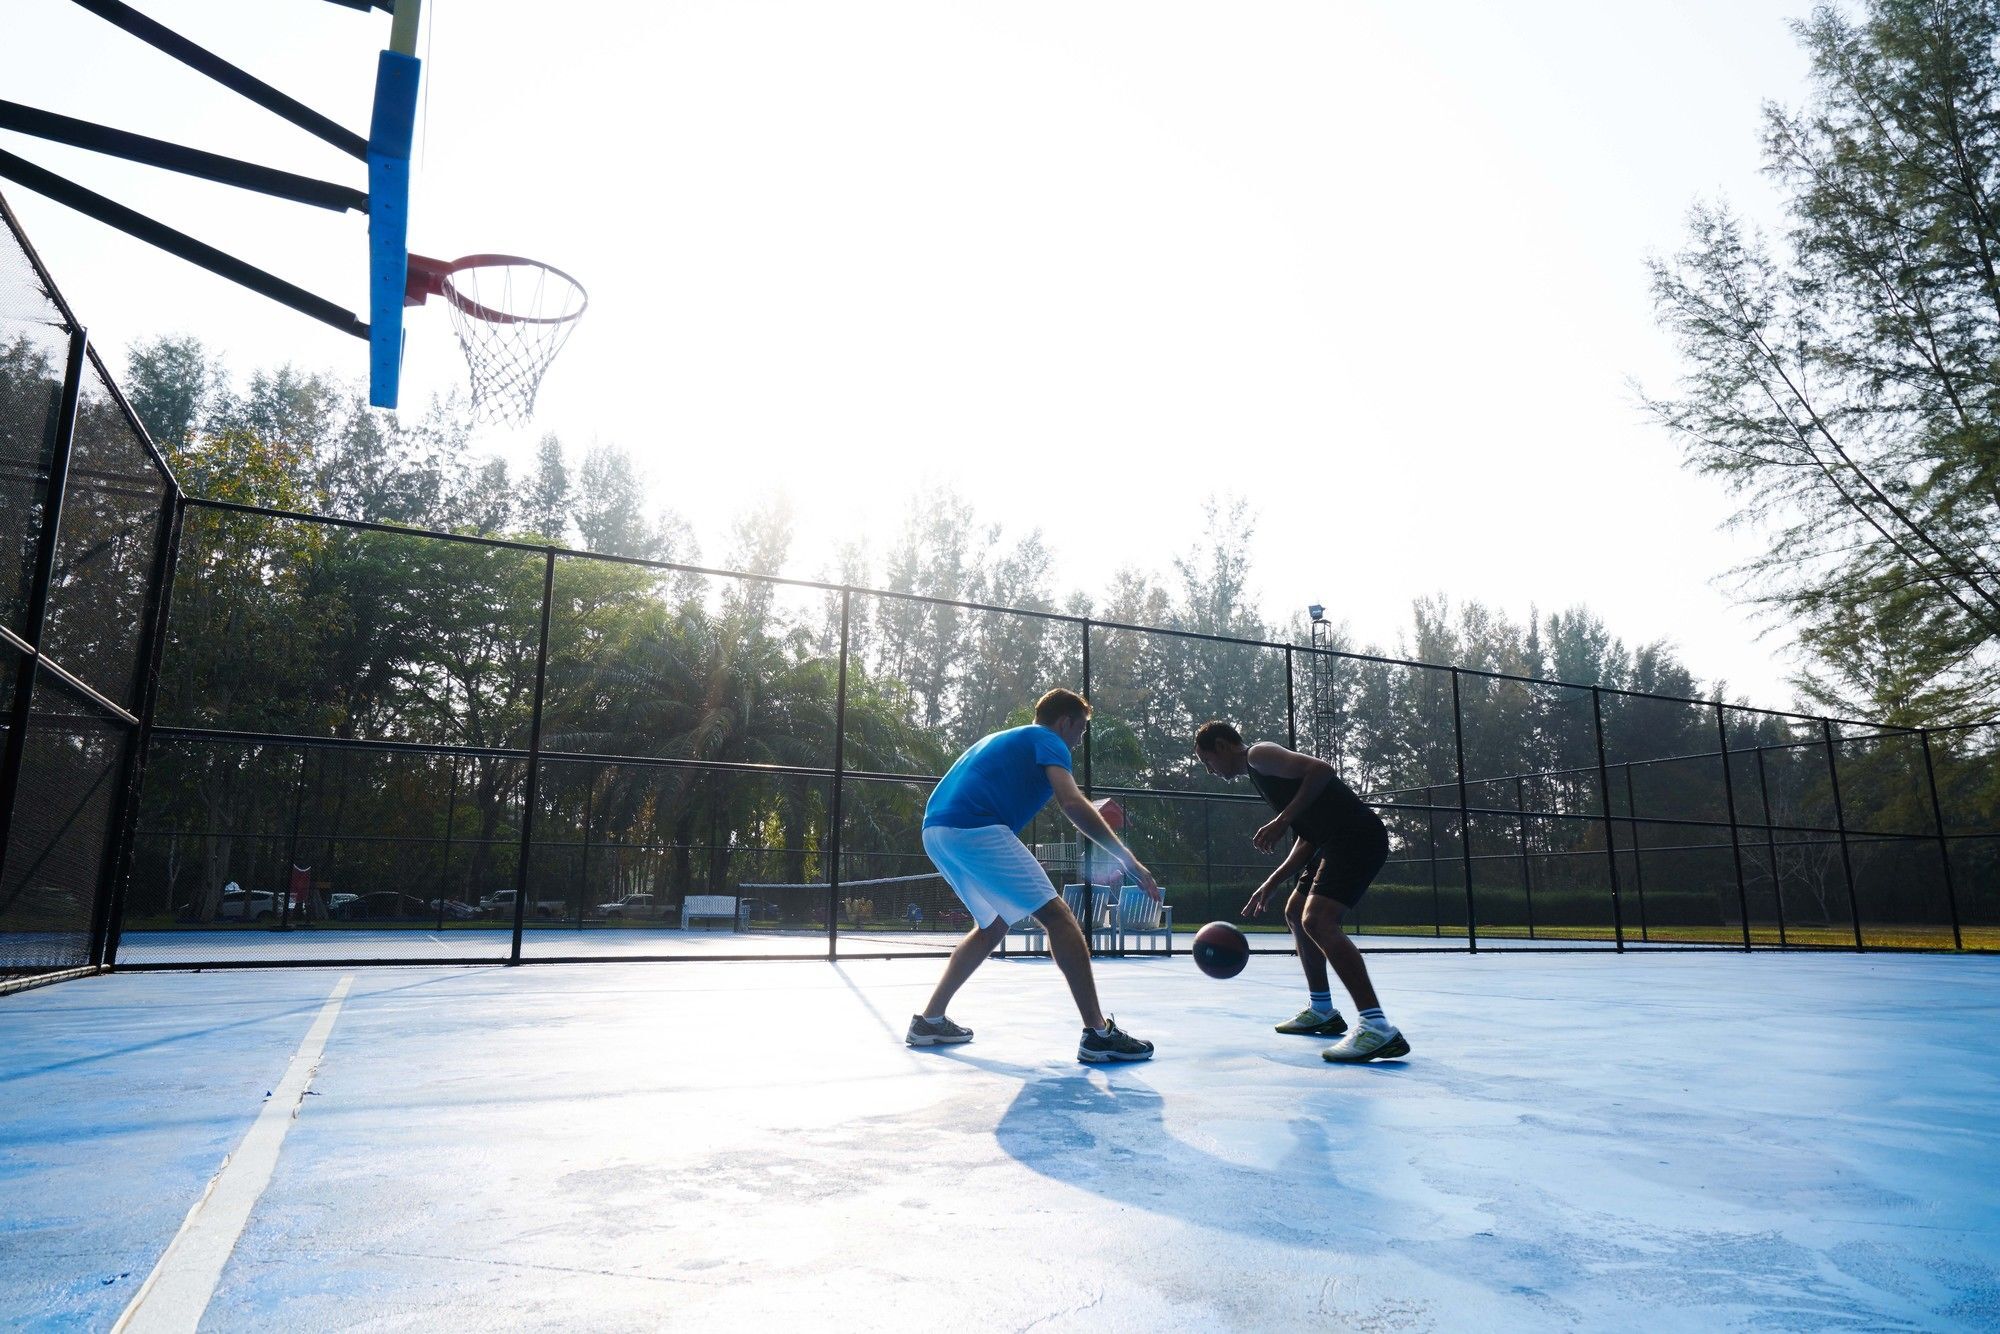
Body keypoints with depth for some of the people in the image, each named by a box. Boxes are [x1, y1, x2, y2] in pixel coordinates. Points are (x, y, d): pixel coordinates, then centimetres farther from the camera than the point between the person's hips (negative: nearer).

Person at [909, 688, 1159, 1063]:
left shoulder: (1001, 738, 33)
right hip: (976, 828, -9)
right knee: (1057, 915, -6)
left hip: (934, 831, 9)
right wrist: (1129, 860, -12)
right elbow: (1072, 802, -11)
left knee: (992, 926, 23)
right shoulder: (1048, 741, 6)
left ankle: (929, 1020, 22)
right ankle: (1098, 1034, -10)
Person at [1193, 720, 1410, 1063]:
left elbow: (1321, 769, -21)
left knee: (1317, 920, -22)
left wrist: (1281, 821, -21)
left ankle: (1378, 1028, -24)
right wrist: (1268, 886, 21)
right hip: (1338, 841, 11)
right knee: (1295, 913, 22)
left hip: (1358, 837, -11)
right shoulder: (1261, 771, 24)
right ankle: (1321, 1011, 32)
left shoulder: (1259, 754, -5)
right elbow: (1307, 838, 24)